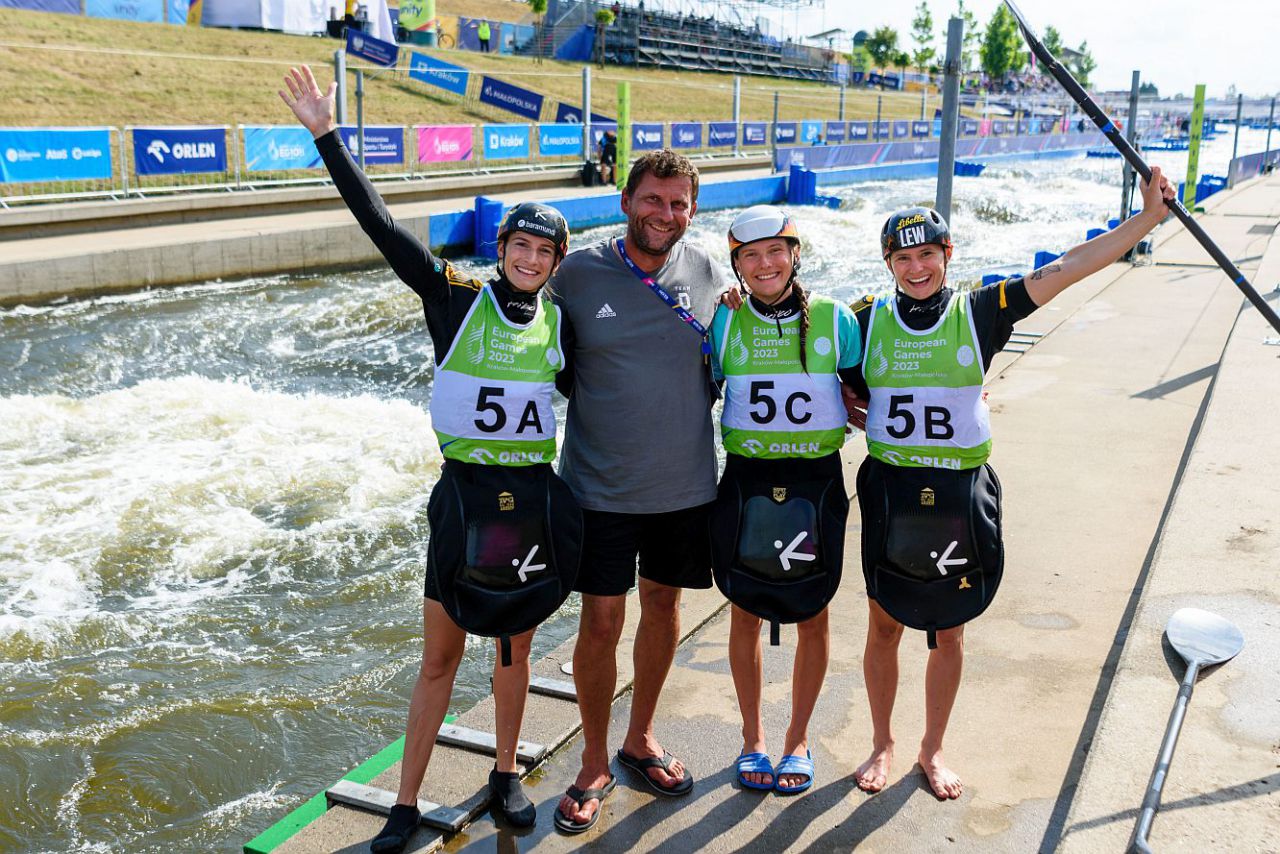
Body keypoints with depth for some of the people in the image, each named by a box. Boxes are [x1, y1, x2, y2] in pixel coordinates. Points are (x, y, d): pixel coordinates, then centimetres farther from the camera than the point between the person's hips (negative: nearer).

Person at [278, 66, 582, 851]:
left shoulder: (561, 325, 3)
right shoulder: (455, 301, -5)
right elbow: (380, 224, -9)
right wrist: (328, 136, -11)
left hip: (537, 499, 2)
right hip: (464, 494, -2)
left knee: (515, 645, 15)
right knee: (441, 656, 6)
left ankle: (506, 776, 34)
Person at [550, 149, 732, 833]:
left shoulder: (707, 274, 0)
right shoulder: (577, 273, -6)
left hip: (685, 485, 3)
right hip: (601, 487, -2)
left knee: (663, 604, 15)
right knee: (601, 622, 1)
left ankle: (641, 738, 37)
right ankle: (594, 765, 22)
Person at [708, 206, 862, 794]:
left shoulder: (834, 318, -1)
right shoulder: (724, 321, -1)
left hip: (816, 480, 0)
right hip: (746, 481, 0)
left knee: (812, 614, 10)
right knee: (746, 611, 10)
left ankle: (798, 739, 29)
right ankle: (752, 736, 29)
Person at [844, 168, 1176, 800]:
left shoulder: (979, 312, -2)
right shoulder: (868, 321, 0)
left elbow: (1069, 268, -6)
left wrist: (1149, 216, -12)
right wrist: (869, 421, -5)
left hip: (961, 494, 0)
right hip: (891, 491, 0)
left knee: (948, 633, 12)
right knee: (884, 625, 10)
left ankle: (932, 750, 31)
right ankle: (882, 744, 31)